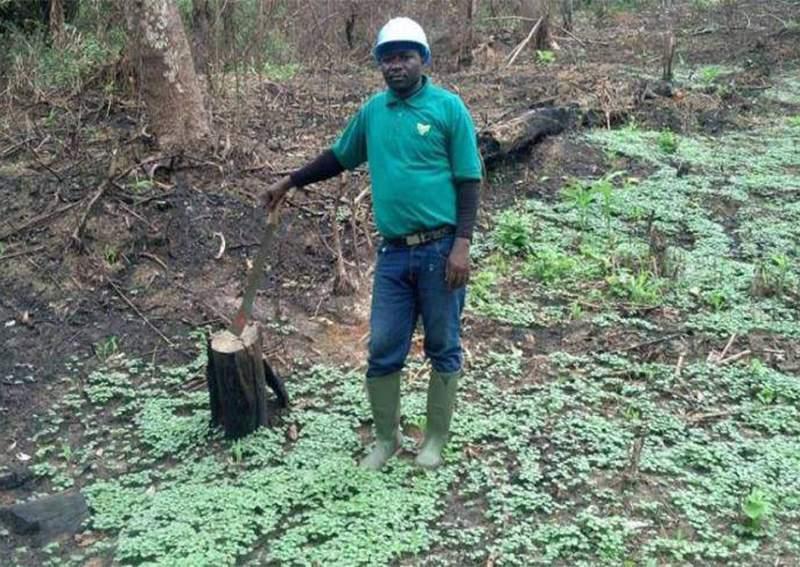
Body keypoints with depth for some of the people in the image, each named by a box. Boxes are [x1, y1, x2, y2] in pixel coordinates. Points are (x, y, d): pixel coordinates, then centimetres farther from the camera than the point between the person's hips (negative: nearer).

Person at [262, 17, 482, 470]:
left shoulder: (449, 108, -5)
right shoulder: (373, 111, 9)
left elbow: (469, 181, -7)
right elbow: (339, 158, 24)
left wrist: (463, 244, -15)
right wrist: (291, 182, 24)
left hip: (440, 250, -4)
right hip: (393, 253, 4)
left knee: (443, 347, 9)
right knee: (383, 350, 8)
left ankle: (436, 439, 25)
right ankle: (387, 438, 26)